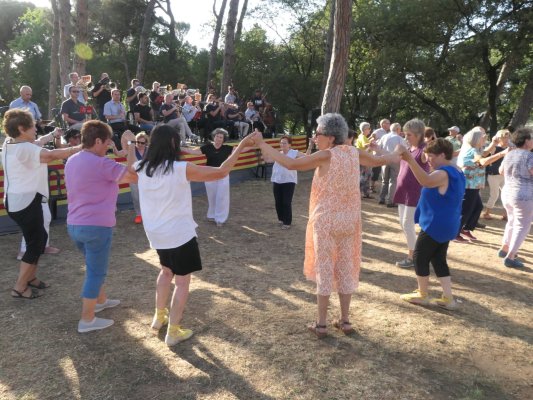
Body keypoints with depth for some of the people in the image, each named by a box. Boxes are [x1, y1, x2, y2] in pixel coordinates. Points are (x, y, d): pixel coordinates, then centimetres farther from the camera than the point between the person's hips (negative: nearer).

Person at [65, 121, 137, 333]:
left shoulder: (72, 161, 10)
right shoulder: (100, 163, -18)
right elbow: (133, 175, -19)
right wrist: (130, 146, -12)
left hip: (74, 225, 9)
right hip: (96, 226, -9)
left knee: (94, 267, 26)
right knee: (95, 272, 2)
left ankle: (100, 300, 42)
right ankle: (87, 320, 10)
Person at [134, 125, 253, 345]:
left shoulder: (142, 168, -3)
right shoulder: (182, 169, -20)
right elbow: (220, 172, -17)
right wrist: (240, 146, -10)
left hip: (155, 234, 7)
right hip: (180, 233, -7)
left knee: (166, 271, 29)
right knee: (182, 282, 8)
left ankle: (159, 316, 39)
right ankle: (173, 331, 14)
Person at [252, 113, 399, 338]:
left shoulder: (327, 155, -16)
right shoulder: (353, 153, 2)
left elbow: (291, 164, -20)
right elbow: (378, 161, 19)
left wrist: (262, 145, -15)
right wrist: (396, 156, 41)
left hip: (326, 220, -6)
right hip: (349, 220, 6)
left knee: (324, 270, 4)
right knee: (345, 269, 14)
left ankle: (321, 325, 13)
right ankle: (345, 321, 25)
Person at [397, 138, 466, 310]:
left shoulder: (444, 174, -22)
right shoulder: (456, 172, 12)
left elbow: (426, 181, -44)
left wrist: (410, 160, -52)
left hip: (435, 225, -10)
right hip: (446, 225, 10)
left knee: (420, 257, 5)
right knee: (439, 259, 15)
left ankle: (422, 295, 17)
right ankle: (448, 298, 17)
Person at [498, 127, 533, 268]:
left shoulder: (509, 155, 8)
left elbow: (501, 171, 22)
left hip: (507, 194, 8)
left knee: (512, 222, 25)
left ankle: (504, 249, 32)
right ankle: (510, 257, 1)